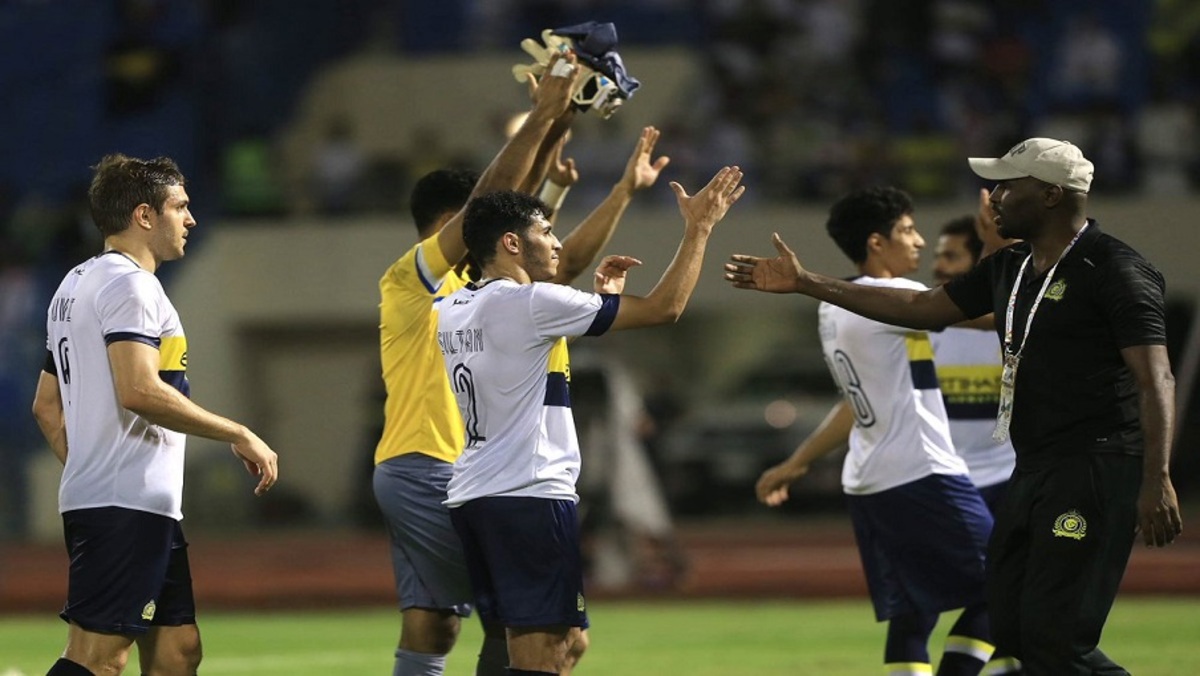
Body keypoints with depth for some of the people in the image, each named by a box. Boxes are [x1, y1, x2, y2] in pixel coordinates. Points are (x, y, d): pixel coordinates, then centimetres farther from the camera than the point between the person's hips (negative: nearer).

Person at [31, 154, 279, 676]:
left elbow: (46, 405, 24)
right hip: (128, 506, -11)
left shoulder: (77, 284, 21)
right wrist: (238, 435, -17)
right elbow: (140, 390, -23)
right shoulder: (128, 284, -10)